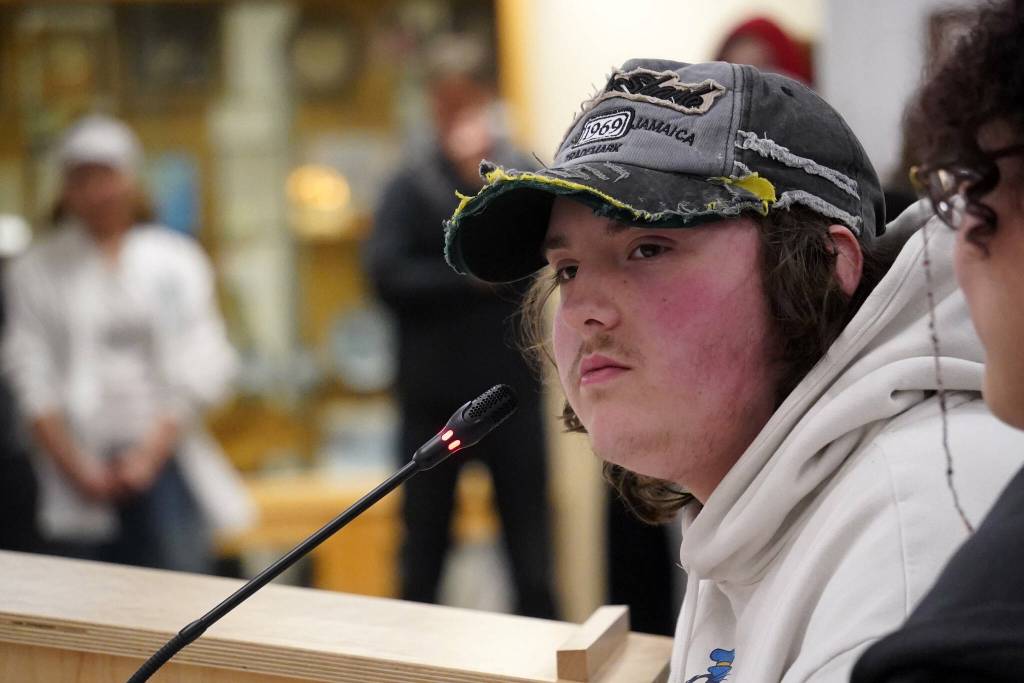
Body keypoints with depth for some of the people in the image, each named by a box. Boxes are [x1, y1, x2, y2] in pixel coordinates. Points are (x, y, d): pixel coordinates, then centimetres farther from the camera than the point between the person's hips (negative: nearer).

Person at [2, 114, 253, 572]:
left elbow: (197, 371, 3)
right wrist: (75, 467, -9)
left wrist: (150, 453, -7)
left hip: (161, 462, 0)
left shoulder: (176, 260, 10)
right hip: (79, 474, 0)